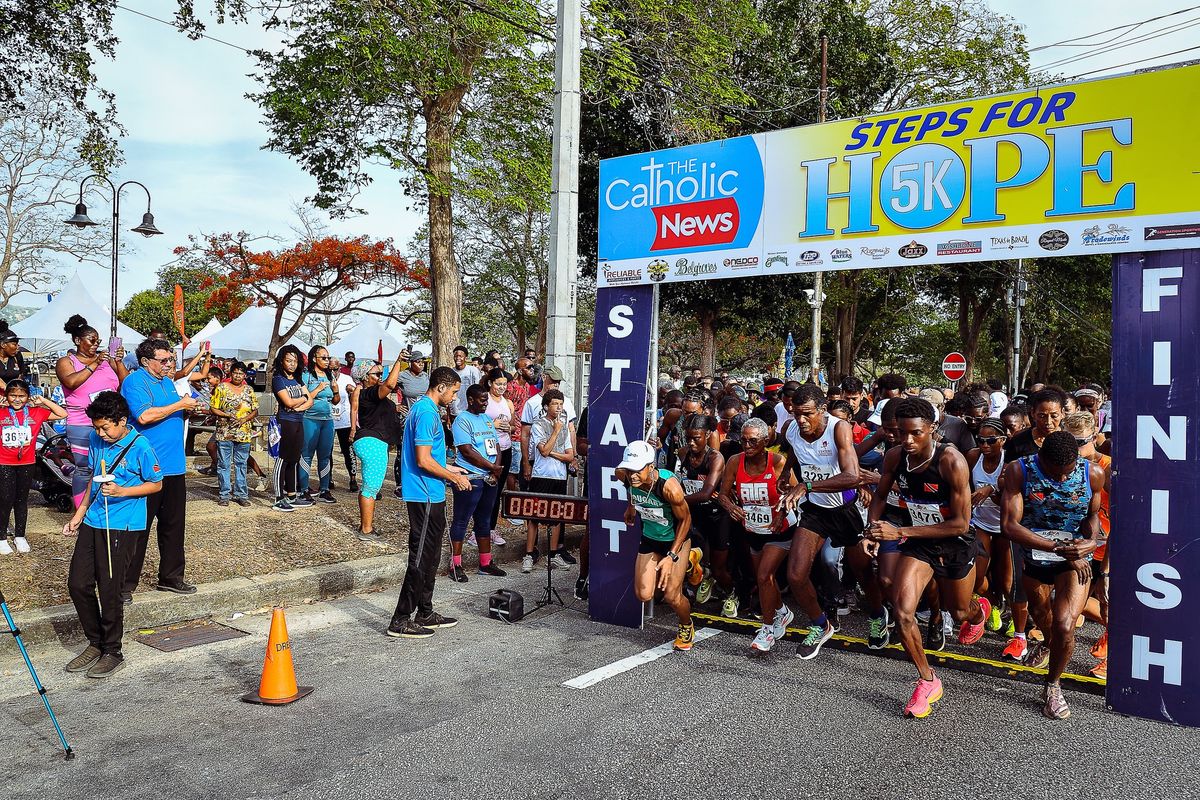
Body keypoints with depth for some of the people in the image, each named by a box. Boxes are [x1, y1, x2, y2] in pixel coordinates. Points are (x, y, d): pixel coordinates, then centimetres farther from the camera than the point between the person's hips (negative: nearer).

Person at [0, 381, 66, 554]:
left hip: (27, 464, 2)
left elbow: (62, 414, 2)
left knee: (21, 500, 13)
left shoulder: (36, 413, 0)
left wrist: (43, 401, -5)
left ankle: (19, 536, 24)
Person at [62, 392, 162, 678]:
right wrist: (81, 512, 17)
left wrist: (121, 491, -20)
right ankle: (95, 643, 25)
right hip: (93, 522, 7)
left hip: (122, 526, -7)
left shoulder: (140, 446, -13)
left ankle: (112, 652, 15)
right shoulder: (97, 441, 7)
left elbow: (156, 484, -7)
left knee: (108, 590, -2)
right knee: (78, 583, 7)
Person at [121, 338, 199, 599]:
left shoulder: (168, 382, 16)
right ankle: (125, 584, 9)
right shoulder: (135, 381, -10)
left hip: (174, 467, 8)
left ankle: (171, 577, 26)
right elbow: (145, 416, -24)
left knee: (174, 524, 14)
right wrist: (180, 405, -16)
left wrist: (190, 407, 8)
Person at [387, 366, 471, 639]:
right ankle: (401, 621, 2)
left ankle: (425, 613, 26)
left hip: (429, 496, 11)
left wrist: (447, 469, 18)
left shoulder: (422, 408, 15)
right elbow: (423, 461, -22)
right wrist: (454, 478, -12)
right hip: (426, 496, -11)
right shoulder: (427, 413, -18)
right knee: (421, 558, -4)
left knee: (430, 556, 16)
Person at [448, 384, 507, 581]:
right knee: (461, 521, 0)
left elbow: (496, 445, 14)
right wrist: (492, 467, -14)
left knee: (484, 521, 15)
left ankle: (485, 563, 23)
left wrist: (497, 466, -4)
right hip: (470, 478, -8)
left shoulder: (487, 419, 16)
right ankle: (455, 566, 6)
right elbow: (467, 450, -18)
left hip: (490, 478, 8)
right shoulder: (462, 420, -9)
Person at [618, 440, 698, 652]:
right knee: (643, 595, 0)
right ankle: (685, 564, 28)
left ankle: (687, 627, 27)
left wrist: (671, 556, -23)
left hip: (676, 538, -5)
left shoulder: (669, 486, -37)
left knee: (672, 596, -8)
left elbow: (685, 519, -21)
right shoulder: (625, 476, -23)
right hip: (650, 538, 5)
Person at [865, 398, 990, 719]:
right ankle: (928, 681, 7)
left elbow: (961, 523, -28)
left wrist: (901, 532, -31)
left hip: (954, 544, -2)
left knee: (958, 613, 22)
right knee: (903, 613, -16)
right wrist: (873, 526, -13)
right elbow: (880, 495, 6)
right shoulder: (895, 457, -15)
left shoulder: (951, 461, -29)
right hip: (917, 542, 2)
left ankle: (979, 610, 62)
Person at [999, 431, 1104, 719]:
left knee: (1064, 626, -16)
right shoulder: (1019, 470, -21)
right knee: (1039, 612, 27)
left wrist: (1092, 540, -19)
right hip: (1034, 555, 1)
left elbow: (1092, 514, 3)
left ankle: (1053, 686, 12)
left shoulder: (1093, 474, -16)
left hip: (1076, 559, -1)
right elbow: (1009, 524, -25)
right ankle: (1048, 644, 64)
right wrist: (1058, 548, -31)